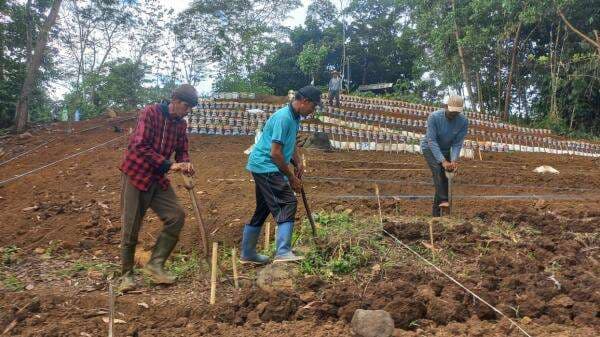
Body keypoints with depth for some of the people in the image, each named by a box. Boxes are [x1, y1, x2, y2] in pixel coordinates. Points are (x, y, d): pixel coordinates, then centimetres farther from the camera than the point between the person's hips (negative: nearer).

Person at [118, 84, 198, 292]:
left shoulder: (181, 124, 6)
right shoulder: (150, 113, -14)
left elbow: (182, 150, 13)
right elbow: (140, 146, -23)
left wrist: (185, 163, -11)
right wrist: (168, 165, -26)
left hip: (158, 179, 6)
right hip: (135, 175, -6)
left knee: (176, 216, -8)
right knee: (131, 227, -1)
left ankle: (155, 264, 4)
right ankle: (126, 274, 14)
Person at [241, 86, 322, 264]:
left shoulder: (294, 117, 11)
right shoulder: (283, 118, -20)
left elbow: (291, 144, 25)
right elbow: (275, 153, -22)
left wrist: (298, 163, 8)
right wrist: (292, 177, -14)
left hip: (263, 168, 11)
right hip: (266, 167, -11)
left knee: (262, 209, 16)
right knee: (288, 202, -17)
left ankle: (247, 253, 26)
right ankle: (283, 252, -22)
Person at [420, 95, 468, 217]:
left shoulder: (463, 121, -19)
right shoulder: (434, 117, -27)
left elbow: (457, 143, -15)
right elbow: (432, 141, -29)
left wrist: (454, 160, -31)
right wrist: (443, 161, -37)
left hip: (446, 150, 3)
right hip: (430, 148, -3)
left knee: (446, 176, -4)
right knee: (438, 170, -29)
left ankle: (436, 213, 2)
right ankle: (443, 200, -33)